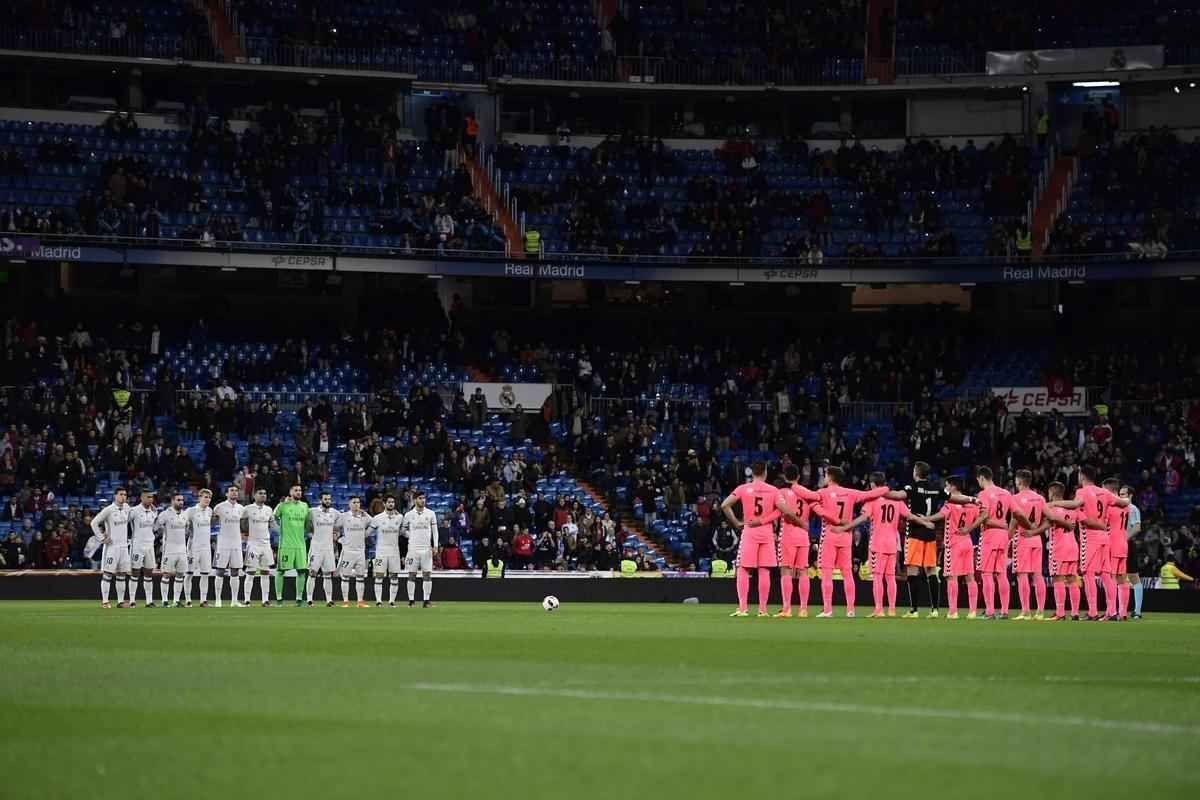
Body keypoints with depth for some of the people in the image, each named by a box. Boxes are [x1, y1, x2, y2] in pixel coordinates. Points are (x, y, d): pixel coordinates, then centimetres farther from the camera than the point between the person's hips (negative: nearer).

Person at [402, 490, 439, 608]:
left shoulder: (431, 513, 5)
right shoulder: (408, 515, 3)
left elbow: (434, 530, 6)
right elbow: (404, 530, 14)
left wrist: (435, 545, -3)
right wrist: (412, 536, -1)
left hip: (427, 548, 1)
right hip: (413, 548, -1)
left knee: (427, 574, -2)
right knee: (412, 574, 0)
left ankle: (427, 600, 1)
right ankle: (411, 600, 5)